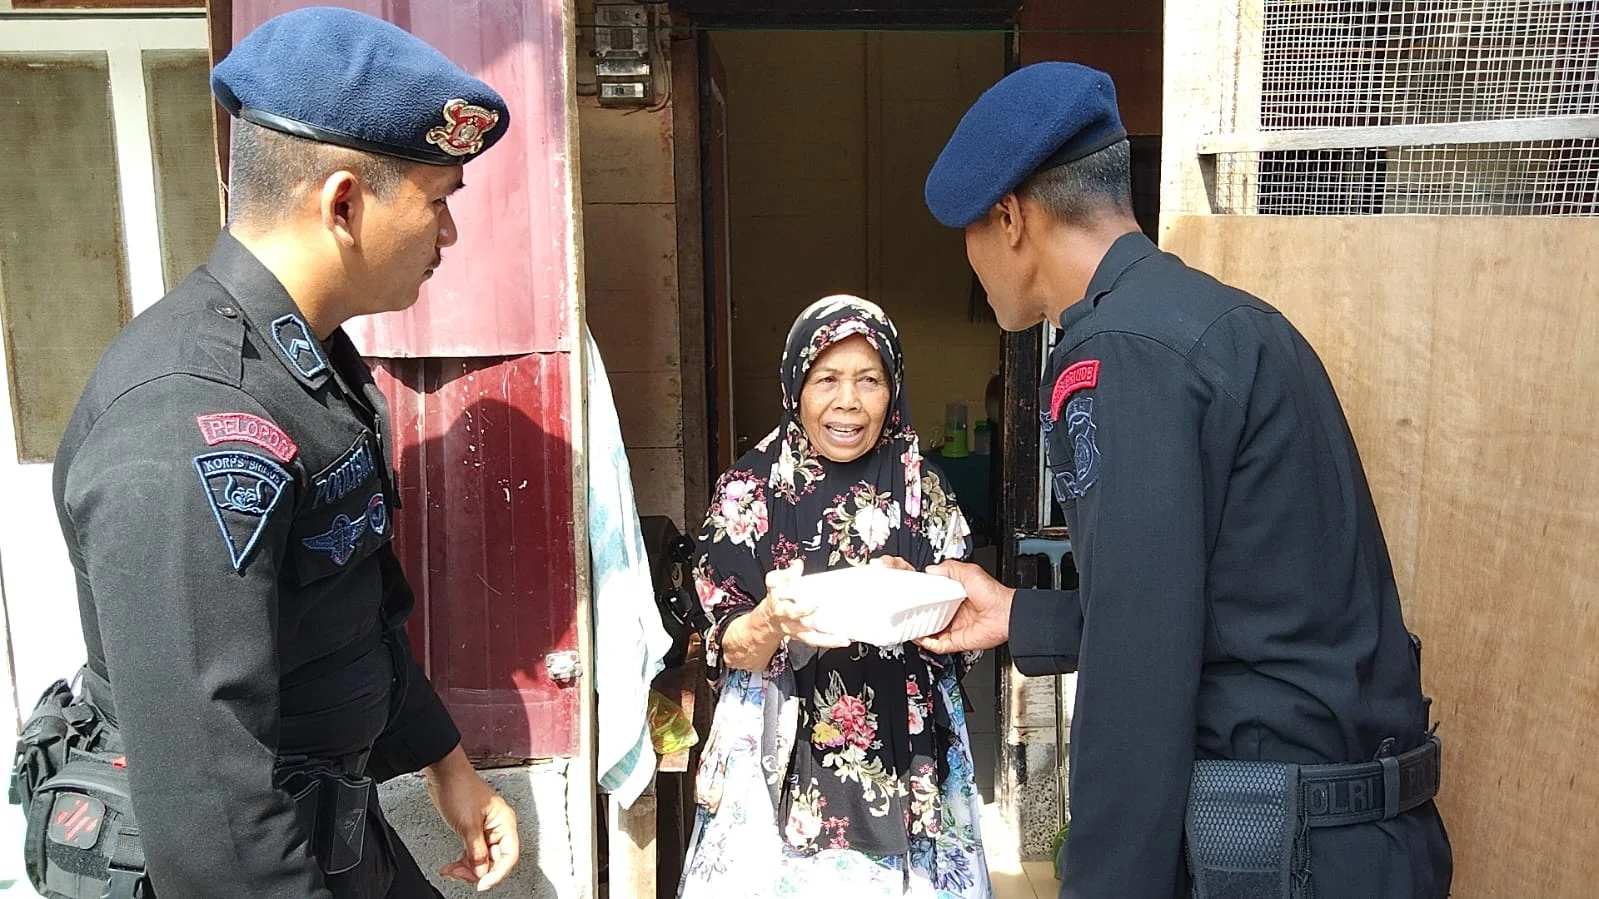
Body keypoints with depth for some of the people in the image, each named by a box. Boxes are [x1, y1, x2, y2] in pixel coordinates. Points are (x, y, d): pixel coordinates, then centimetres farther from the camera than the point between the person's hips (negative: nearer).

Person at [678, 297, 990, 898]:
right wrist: (774, 619, -29)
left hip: (906, 769, 2)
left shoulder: (924, 491, 0)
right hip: (783, 767, -1)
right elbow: (731, 650, -8)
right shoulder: (750, 490, -6)